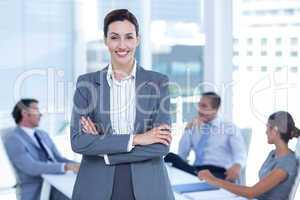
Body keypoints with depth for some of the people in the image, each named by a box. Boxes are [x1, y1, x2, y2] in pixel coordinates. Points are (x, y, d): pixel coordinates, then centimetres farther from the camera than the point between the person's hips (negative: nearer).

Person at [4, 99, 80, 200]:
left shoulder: (43, 134, 19)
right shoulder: (13, 139, -6)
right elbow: (31, 167, -19)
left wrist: (80, 166, -3)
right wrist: (66, 167, -28)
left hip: (58, 183, 7)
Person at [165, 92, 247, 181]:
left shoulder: (230, 128, 14)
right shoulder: (194, 128, 24)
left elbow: (240, 152, -5)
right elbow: (181, 156, 13)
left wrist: (236, 165, -29)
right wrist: (188, 130, 5)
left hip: (219, 171, -4)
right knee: (170, 156, -30)